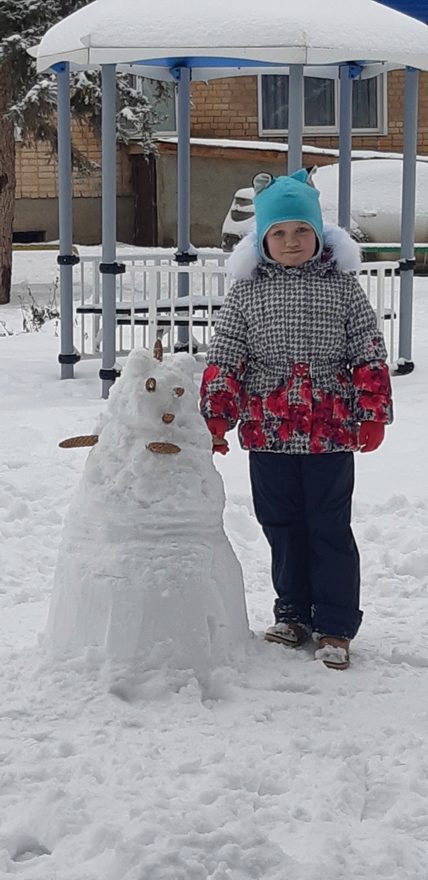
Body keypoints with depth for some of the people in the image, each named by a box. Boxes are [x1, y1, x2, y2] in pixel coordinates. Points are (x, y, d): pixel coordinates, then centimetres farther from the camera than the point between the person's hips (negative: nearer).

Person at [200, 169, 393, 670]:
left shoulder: (341, 284, 0)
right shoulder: (246, 290, 1)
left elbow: (369, 353, 2)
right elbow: (223, 359, 3)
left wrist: (373, 413, -2)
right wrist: (214, 418, -2)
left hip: (331, 431, -2)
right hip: (269, 431, 2)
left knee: (330, 528, 3)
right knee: (283, 526, 12)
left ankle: (335, 626, 12)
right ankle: (293, 614, 27)